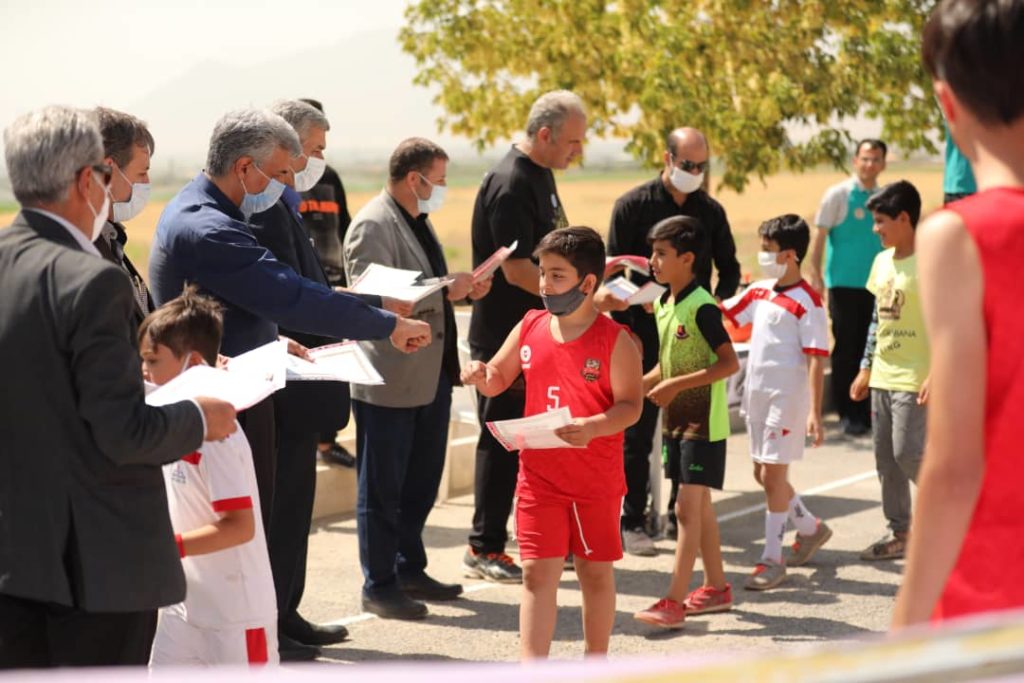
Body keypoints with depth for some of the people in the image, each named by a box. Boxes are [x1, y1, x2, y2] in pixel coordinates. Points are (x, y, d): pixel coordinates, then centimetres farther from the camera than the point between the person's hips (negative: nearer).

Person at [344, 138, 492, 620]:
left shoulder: (418, 222, 15)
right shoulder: (372, 226, -15)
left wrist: (461, 288, 7)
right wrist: (445, 290, -25)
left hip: (432, 374, 10)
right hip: (390, 380, -9)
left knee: (422, 481, 18)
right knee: (382, 489, 2)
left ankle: (410, 569, 31)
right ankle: (379, 587, 10)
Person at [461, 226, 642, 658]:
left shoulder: (615, 340, -11)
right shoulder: (529, 328, 3)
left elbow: (630, 405, -14)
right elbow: (499, 380, 13)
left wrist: (592, 427, -31)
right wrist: (479, 376, -9)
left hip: (596, 480, -3)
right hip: (539, 475, 3)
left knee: (595, 572, 12)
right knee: (537, 572, -2)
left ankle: (596, 665, 28)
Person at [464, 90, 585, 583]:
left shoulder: (541, 175, 12)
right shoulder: (510, 185, -19)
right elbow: (517, 269, -24)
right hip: (504, 335, -9)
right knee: (503, 441, -2)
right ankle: (485, 548, 7)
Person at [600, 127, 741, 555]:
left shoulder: (711, 211, 7)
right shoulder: (633, 206, -3)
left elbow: (728, 267, 17)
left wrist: (719, 299, -4)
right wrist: (623, 335, -13)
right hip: (645, 337, -3)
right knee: (638, 433, 0)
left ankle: (681, 517, 19)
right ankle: (631, 523, 8)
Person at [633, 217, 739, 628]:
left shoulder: (702, 307, -17)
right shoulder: (663, 304, 10)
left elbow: (729, 363, -21)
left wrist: (675, 386, -23)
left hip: (703, 421, -9)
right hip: (676, 419, 9)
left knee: (687, 507, -10)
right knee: (699, 506, 15)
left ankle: (674, 602, -10)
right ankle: (717, 588, 26)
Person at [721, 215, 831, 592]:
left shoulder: (807, 302, -14)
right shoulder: (759, 291, 8)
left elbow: (816, 359, -17)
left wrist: (814, 413, -21)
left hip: (787, 397, -8)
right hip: (757, 392, 8)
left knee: (773, 476, -4)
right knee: (763, 473, 15)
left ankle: (772, 558, 5)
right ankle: (810, 528, 36)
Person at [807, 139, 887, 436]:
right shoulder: (838, 195, -4)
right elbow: (820, 236, -5)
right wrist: (815, 275, -11)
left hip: (877, 285, 4)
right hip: (844, 283, -4)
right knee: (846, 348, -1)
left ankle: (867, 410, 15)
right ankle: (848, 414, 5)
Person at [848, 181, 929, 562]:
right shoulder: (882, 261, 11)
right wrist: (866, 369, 18)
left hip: (914, 380, -8)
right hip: (882, 377, 8)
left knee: (907, 453, -11)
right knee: (886, 458, 10)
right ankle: (899, 534, 19)